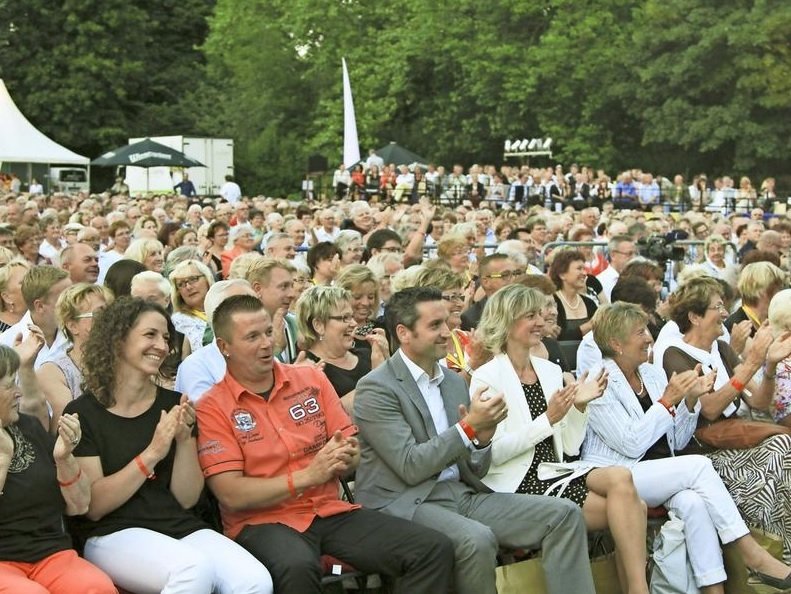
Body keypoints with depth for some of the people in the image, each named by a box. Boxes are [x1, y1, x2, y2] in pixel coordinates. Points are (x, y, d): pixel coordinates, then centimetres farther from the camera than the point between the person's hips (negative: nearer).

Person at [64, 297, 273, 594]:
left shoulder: (174, 405, 11)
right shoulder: (82, 413, 0)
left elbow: (186, 499, 8)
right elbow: (93, 506, -7)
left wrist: (184, 440, -9)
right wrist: (152, 453, -16)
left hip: (181, 527, 4)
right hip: (114, 534, -4)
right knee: (195, 569, -35)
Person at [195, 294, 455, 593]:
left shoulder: (311, 378, 10)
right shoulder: (212, 408, -4)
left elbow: (351, 451, 13)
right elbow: (232, 495, -12)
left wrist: (344, 458, -12)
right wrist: (307, 476, -18)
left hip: (331, 510, 5)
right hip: (263, 521, -5)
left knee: (434, 549, -13)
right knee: (297, 567, -41)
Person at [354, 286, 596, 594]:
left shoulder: (454, 382, 14)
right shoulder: (376, 388, -8)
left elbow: (474, 471, 14)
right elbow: (411, 467, -16)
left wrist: (482, 438, -8)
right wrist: (468, 427, -16)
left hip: (462, 495, 7)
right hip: (406, 503, -7)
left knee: (564, 514, -9)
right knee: (477, 540, -35)